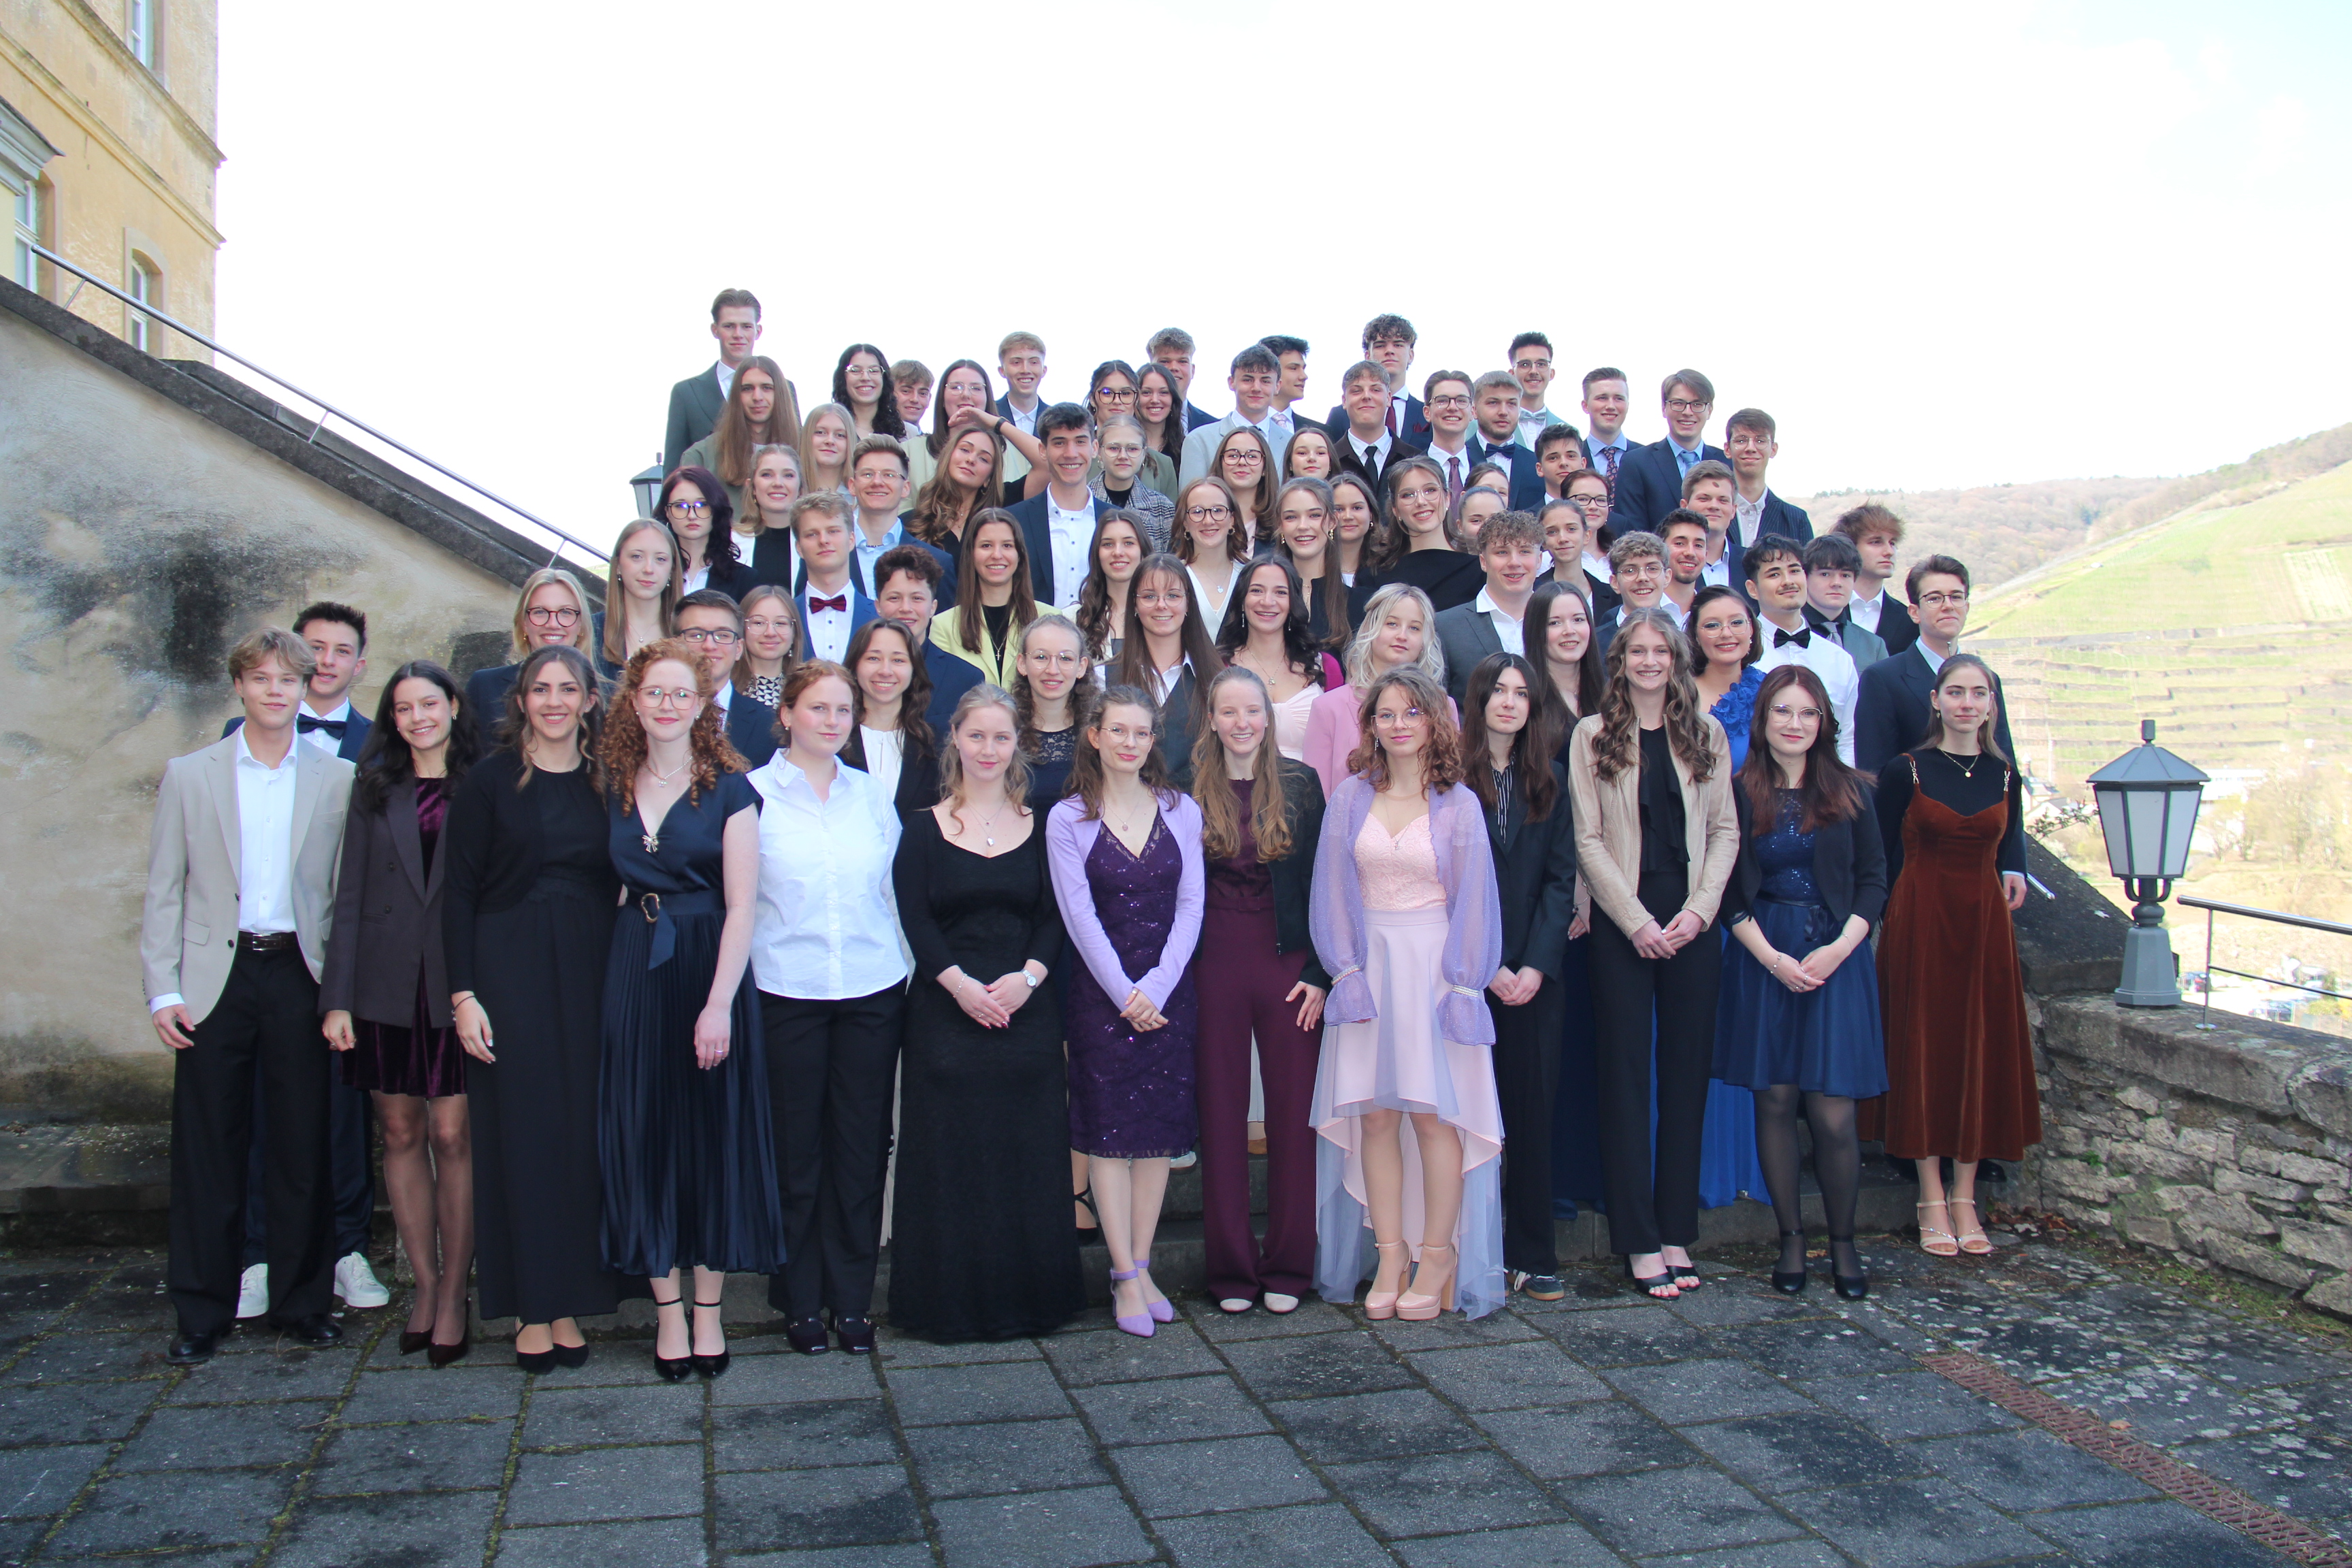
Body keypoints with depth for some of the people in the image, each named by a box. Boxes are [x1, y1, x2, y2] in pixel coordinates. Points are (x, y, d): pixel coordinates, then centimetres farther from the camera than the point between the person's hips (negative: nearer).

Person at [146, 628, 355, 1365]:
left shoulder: (337, 779, 6)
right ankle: (202, 1312, 17)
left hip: (301, 976, 0)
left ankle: (301, 1303, 19)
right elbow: (163, 892, 5)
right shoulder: (189, 776, 7)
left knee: (303, 1148, 6)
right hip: (216, 979, 0)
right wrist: (163, 991, -4)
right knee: (207, 1151, 5)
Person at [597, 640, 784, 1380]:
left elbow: (741, 905, -8)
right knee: (643, 1136, 5)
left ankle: (708, 1311, 15)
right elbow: (610, 886, 10)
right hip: (633, 971, 3)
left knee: (712, 1132, 3)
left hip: (709, 966, -3)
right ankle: (668, 1313, 16)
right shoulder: (616, 788, 8)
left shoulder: (728, 788, -3)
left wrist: (720, 1003, -16)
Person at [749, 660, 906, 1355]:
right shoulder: (753, 794, 0)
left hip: (872, 991, 3)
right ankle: (801, 1302, 18)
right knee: (796, 1149, 4)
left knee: (861, 1148, 6)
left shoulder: (872, 794, 9)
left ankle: (853, 1299, 17)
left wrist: (912, 967, 10)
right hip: (786, 993, -2)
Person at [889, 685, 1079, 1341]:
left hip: (1028, 1010, 2)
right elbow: (915, 919, -4)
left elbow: (1055, 917, 4)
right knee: (950, 1156, 1)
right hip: (945, 1011, -1)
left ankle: (1028, 1296, 17)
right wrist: (959, 983, -17)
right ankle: (951, 1303, 12)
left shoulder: (1039, 827, 9)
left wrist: (1030, 976, -13)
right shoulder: (924, 829, 4)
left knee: (1030, 1156, 4)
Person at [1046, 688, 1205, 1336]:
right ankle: (1125, 1276, 7)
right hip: (1100, 990, -2)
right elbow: (1079, 915, -6)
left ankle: (1141, 1268, 15)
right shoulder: (1067, 819, -1)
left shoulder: (1181, 811, 6)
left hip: (1168, 989, 3)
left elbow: (1190, 904, 1)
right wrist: (1125, 993, -12)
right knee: (1109, 1132, -1)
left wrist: (1157, 987, -10)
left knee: (1160, 1131, 6)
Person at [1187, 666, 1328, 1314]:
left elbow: (1321, 883, 2)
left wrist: (1319, 971, -5)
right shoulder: (1189, 791, 4)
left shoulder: (1300, 785, 3)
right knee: (1220, 1115, 5)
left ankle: (1288, 1266, 15)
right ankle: (1231, 1267, 16)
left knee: (1293, 1111, 3)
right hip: (1213, 966, 0)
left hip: (1287, 963, 0)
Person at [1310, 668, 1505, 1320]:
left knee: (1434, 1113, -3)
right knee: (1374, 1115, 2)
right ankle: (1390, 1256, 11)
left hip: (1435, 966, -2)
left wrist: (1462, 982, -5)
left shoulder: (1458, 804, 1)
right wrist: (1346, 970, -3)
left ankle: (1438, 1257, 10)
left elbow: (1472, 897, 1)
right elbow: (1333, 889, 6)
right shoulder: (1351, 797, 5)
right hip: (1369, 966, 2)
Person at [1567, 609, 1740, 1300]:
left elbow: (1725, 831, 7)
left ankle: (1676, 1233, 13)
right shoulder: (1592, 735, 3)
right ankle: (1639, 1241, 5)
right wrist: (1637, 921, -11)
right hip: (1622, 924, -2)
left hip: (1692, 925, 3)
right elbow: (1588, 840, -2)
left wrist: (1699, 910, -7)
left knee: (1686, 1075, 5)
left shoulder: (1707, 735, 10)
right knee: (1626, 1077, 0)